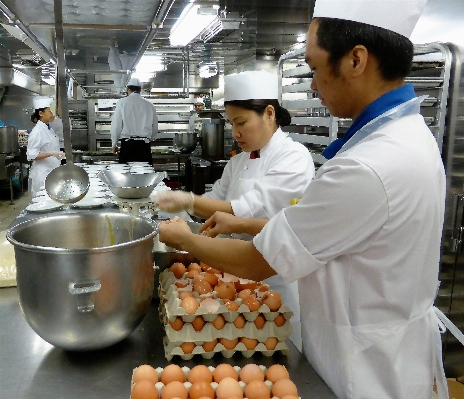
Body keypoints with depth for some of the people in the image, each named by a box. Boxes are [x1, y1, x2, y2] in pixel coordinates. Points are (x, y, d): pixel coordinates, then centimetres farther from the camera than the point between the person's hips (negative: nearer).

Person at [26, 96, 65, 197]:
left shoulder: (49, 129, 11)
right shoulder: (37, 131, -15)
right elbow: (32, 155, -18)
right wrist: (51, 154, -28)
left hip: (53, 172, 8)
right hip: (43, 174, -8)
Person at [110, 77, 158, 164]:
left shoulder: (122, 103, -1)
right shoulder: (149, 105, 6)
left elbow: (116, 125, -1)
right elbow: (155, 128, 14)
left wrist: (114, 144, 10)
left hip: (127, 144, -2)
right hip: (144, 145, 2)